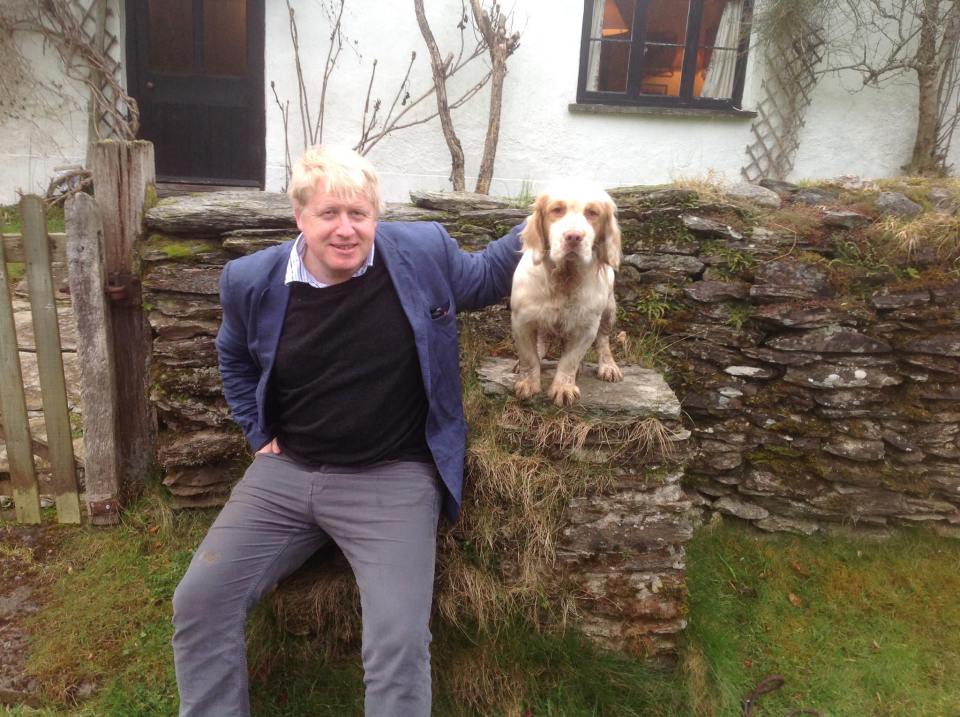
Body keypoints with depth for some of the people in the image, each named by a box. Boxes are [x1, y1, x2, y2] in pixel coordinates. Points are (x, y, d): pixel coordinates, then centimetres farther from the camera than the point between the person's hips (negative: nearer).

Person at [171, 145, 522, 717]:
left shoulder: (424, 251, -6)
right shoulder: (253, 280, 0)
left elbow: (484, 280, 15)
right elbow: (236, 358, 20)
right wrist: (261, 434, 12)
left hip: (394, 478, -3)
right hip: (286, 472, 3)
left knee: (400, 637, -18)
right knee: (198, 603, -4)